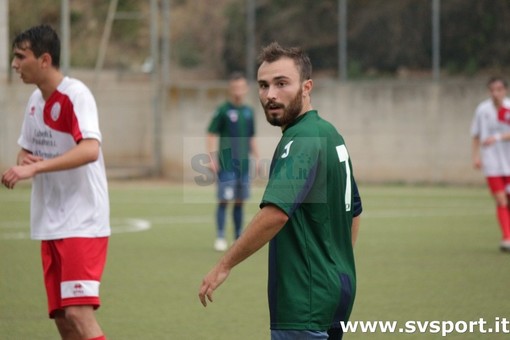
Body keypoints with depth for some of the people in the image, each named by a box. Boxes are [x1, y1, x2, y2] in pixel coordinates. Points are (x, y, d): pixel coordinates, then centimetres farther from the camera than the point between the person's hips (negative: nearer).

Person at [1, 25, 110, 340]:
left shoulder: (75, 95, -15)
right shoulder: (35, 100, 11)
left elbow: (90, 149, -30)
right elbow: (27, 151, 21)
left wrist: (35, 168, -34)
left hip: (82, 221, -8)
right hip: (51, 224, 8)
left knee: (78, 313, -18)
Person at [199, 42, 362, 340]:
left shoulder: (300, 141, -17)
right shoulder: (330, 134, 13)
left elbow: (275, 213, -30)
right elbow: (353, 213, 22)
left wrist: (224, 266, -23)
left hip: (305, 303, -10)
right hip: (337, 288, 10)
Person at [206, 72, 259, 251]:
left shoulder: (248, 112, 11)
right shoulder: (223, 110, -5)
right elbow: (211, 134, -6)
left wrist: (257, 158, 15)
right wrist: (212, 157, -14)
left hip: (244, 164, 5)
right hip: (226, 164, -5)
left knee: (240, 201, 9)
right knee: (224, 200, -8)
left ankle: (238, 238, 17)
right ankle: (220, 238, -5)